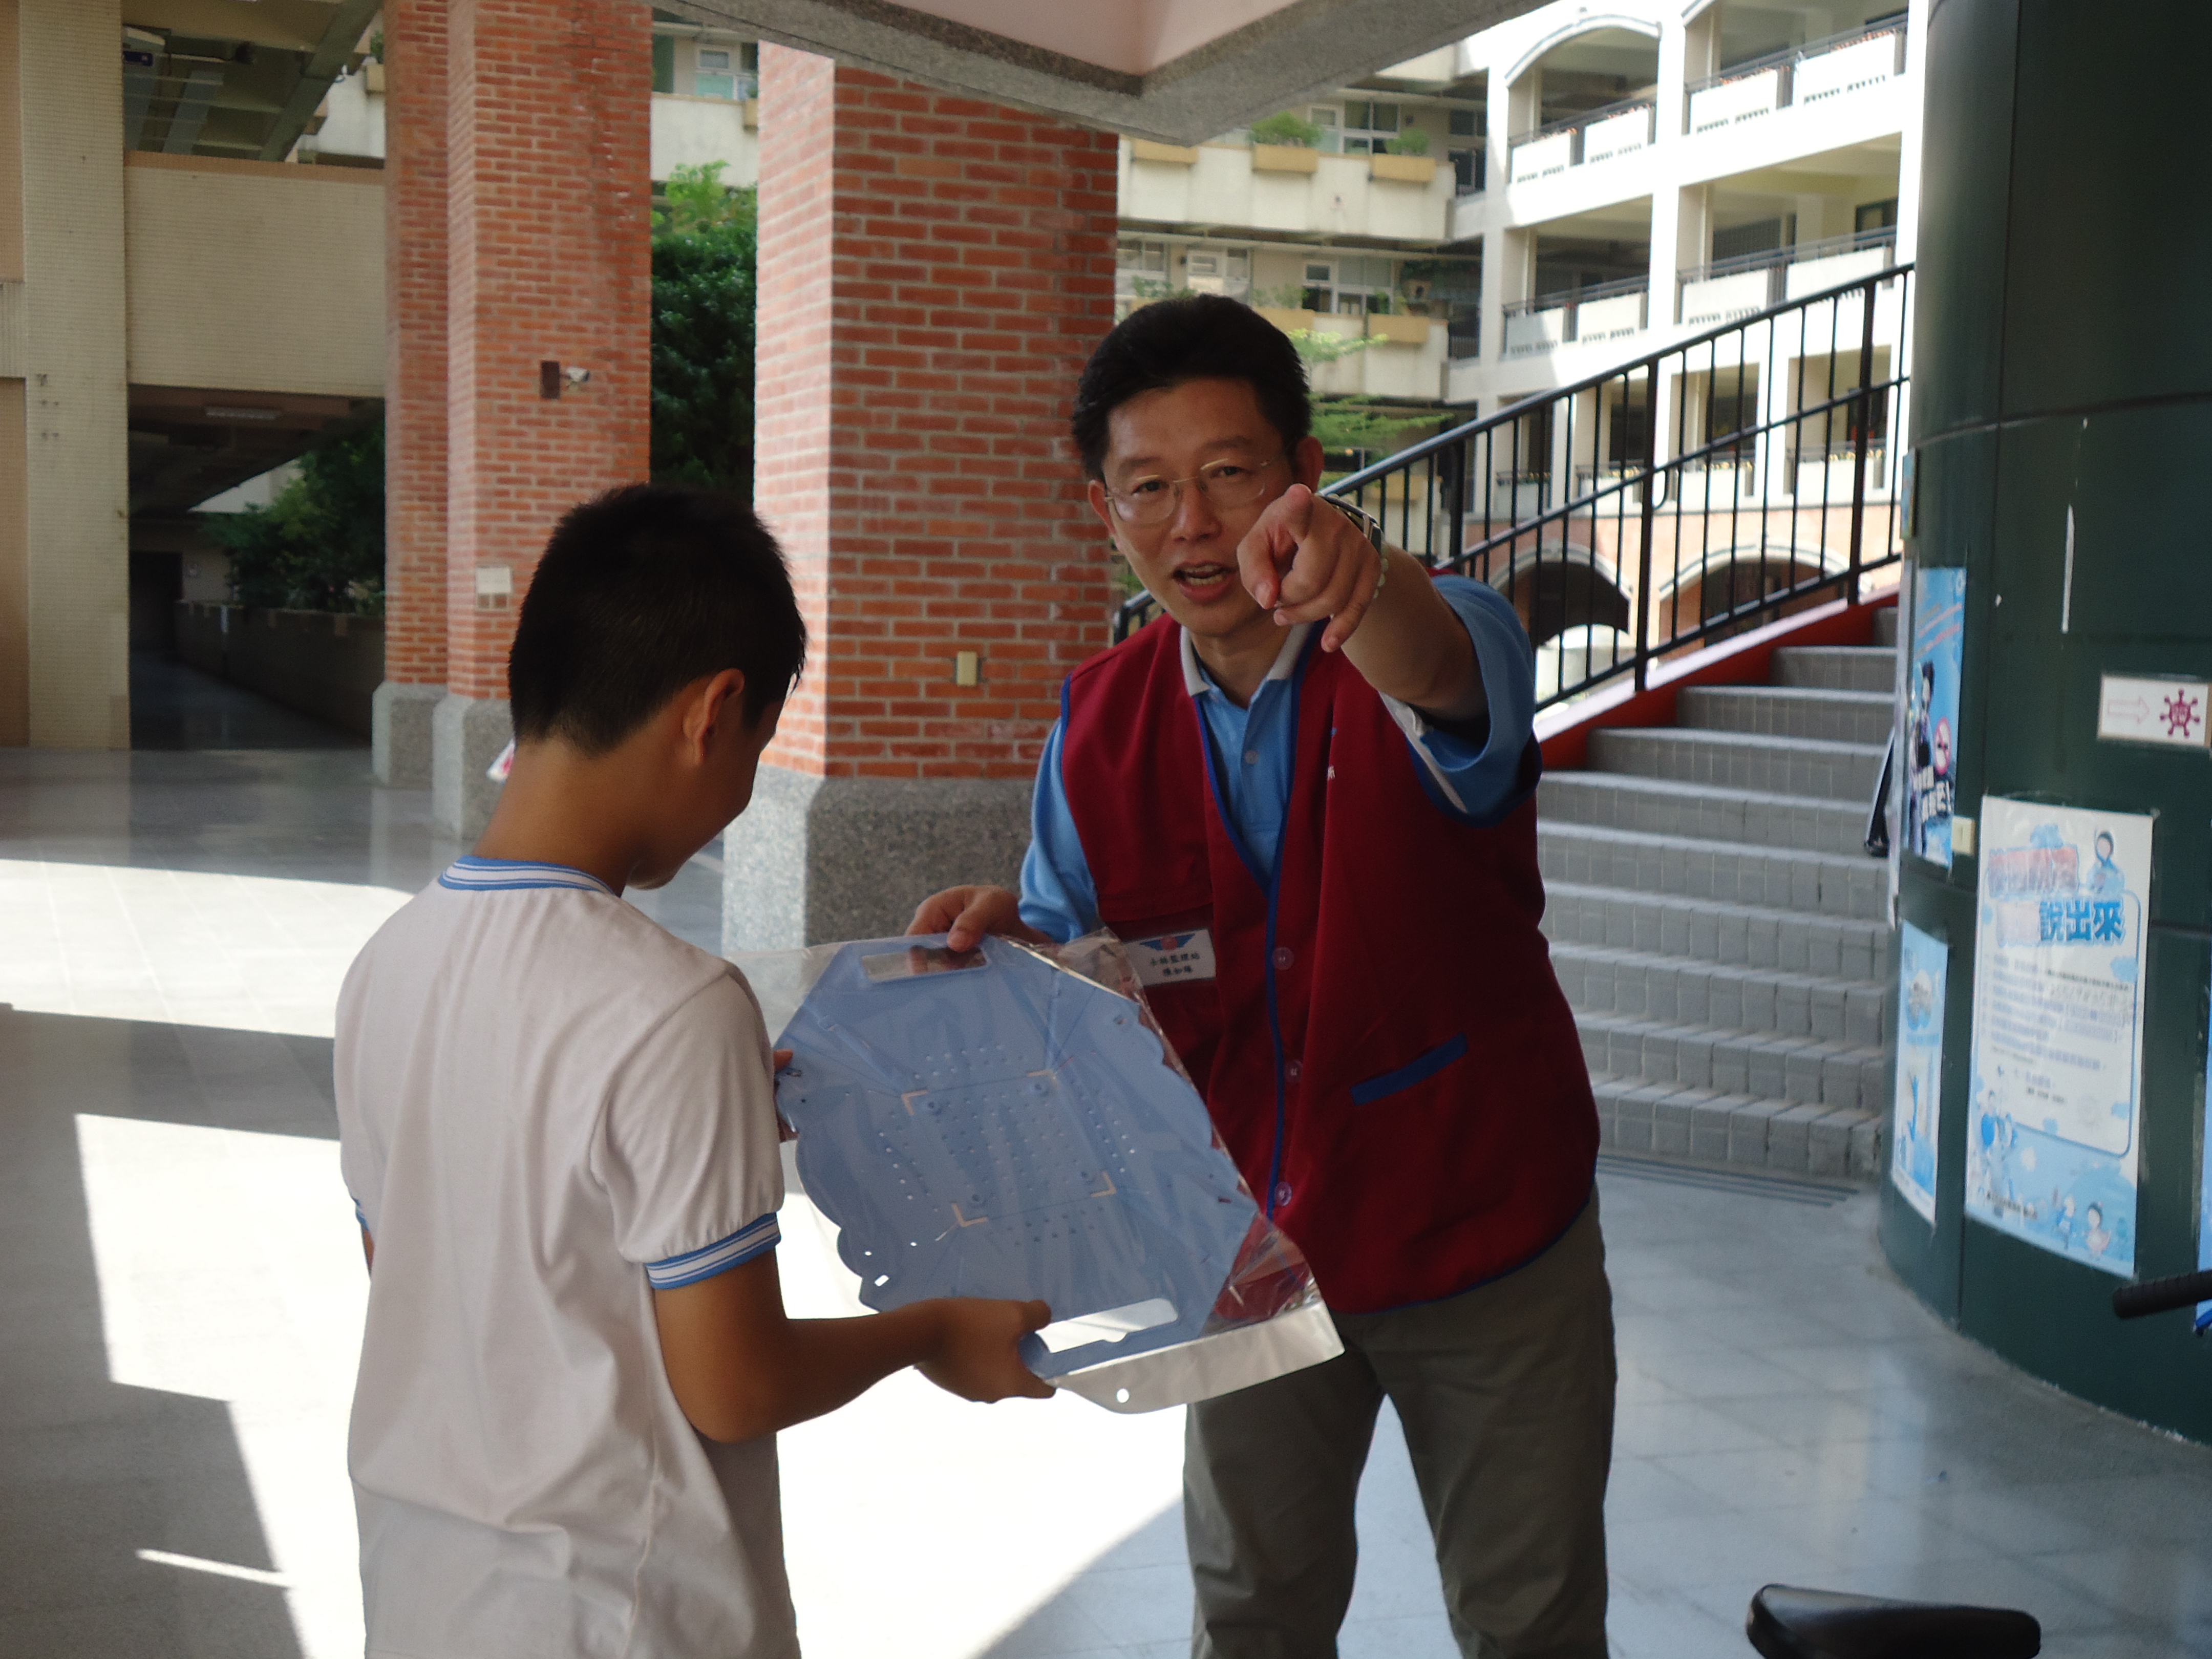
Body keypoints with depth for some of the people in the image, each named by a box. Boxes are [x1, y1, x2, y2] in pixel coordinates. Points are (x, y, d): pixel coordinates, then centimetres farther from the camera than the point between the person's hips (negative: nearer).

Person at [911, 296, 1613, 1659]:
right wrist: (1013, 937, -24)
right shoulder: (1099, 727, -7)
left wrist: (1361, 583, -69)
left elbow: (1443, 673, -46)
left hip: (1483, 1232, -3)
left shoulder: (1429, 646, -20)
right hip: (1256, 1241, 3)